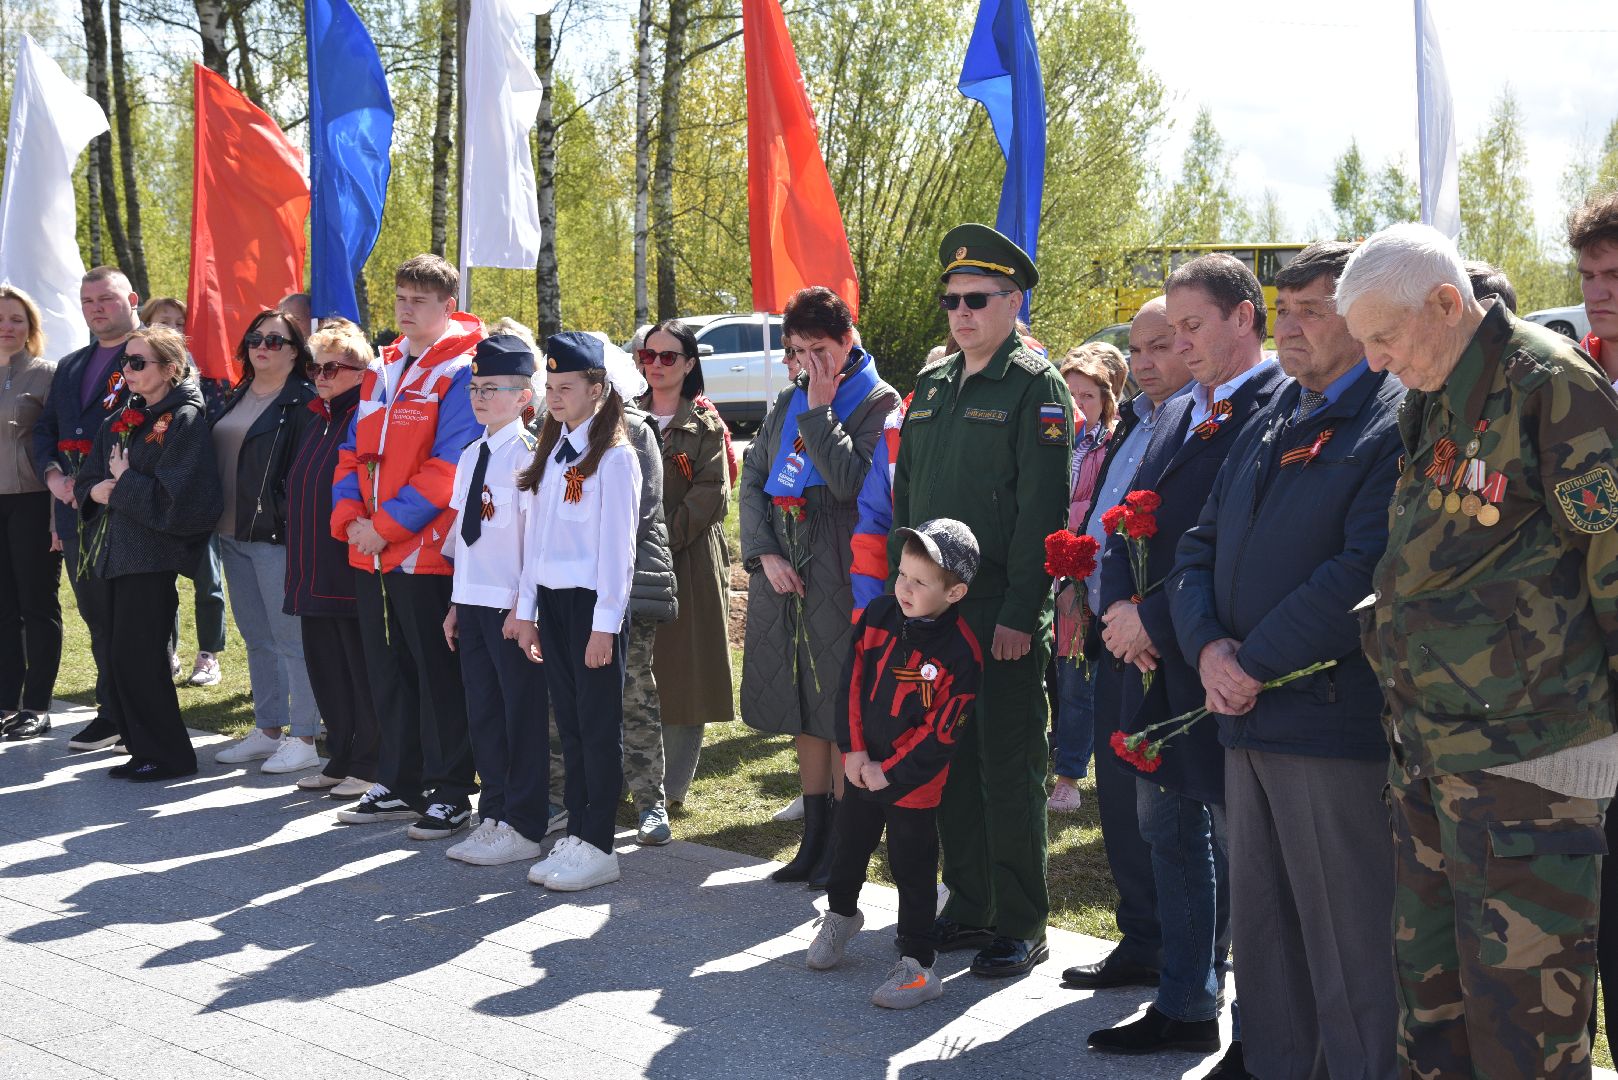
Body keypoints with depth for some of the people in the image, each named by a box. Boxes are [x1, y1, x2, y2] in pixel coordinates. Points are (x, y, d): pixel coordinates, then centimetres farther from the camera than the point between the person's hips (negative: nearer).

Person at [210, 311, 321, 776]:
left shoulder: (303, 402, -9)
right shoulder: (236, 398, 16)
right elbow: (216, 458, 20)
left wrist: (290, 522, -19)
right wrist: (216, 521, 13)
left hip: (276, 538, -8)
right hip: (233, 536, 8)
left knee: (291, 639, -4)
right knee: (257, 639, 14)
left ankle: (304, 740, 2)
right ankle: (268, 730, 23)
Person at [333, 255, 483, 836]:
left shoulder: (461, 373, -9)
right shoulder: (382, 370, 15)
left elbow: (448, 467, -17)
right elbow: (354, 450, 15)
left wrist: (386, 525, -17)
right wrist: (349, 515, -2)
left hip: (427, 551, -7)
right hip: (371, 551, 8)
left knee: (438, 673, 0)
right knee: (388, 670, 14)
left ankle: (449, 793, 8)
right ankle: (398, 784, 25)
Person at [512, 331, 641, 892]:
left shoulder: (615, 456, -9)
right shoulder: (551, 451, 14)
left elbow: (618, 546, -12)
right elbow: (535, 534, 15)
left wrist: (605, 624, -15)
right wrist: (526, 608, 13)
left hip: (592, 602, -7)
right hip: (551, 599, 7)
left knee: (598, 725, -1)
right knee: (569, 722, 11)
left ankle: (598, 846, 5)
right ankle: (575, 835, 18)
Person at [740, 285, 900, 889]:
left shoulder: (879, 402, -4)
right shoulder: (788, 403, 15)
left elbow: (851, 481, -18)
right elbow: (752, 480, 11)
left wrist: (820, 409, -13)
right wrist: (764, 553, -2)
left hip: (840, 582, -6)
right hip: (781, 575, 6)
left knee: (840, 715, -2)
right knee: (803, 712, 11)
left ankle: (842, 849, 7)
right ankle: (814, 842, 20)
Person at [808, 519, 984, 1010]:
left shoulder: (961, 654, -21)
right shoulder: (878, 615, -6)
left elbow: (940, 732, -17)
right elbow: (853, 681, 1)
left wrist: (890, 775, -15)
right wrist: (853, 749, -5)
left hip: (913, 780, -6)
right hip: (862, 766, 6)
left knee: (913, 868, 2)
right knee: (849, 844, 23)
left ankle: (917, 964, 12)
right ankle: (840, 913, 50)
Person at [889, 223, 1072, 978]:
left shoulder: (1036, 387, -6)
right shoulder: (932, 384, 15)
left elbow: (1040, 511, -12)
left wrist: (1020, 613, -17)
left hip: (1003, 617, -7)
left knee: (1009, 767, -1)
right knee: (949, 761, 12)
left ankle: (1021, 927, 9)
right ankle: (968, 907, 23)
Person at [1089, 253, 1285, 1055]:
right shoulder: (1179, 414, 15)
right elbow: (1131, 520, 14)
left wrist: (1156, 620, -17)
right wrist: (1119, 607, -4)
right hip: (1153, 660, 9)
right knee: (1169, 833, 16)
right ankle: (1183, 1007, 29)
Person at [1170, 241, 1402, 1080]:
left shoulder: (1397, 426, -9)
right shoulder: (1268, 427, 17)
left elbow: (1364, 572, -19)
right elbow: (1200, 548, 15)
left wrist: (1255, 664, -16)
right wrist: (1208, 647, -4)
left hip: (1337, 722, -8)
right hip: (1248, 720, 8)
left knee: (1349, 946, 0)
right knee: (1262, 932, 16)